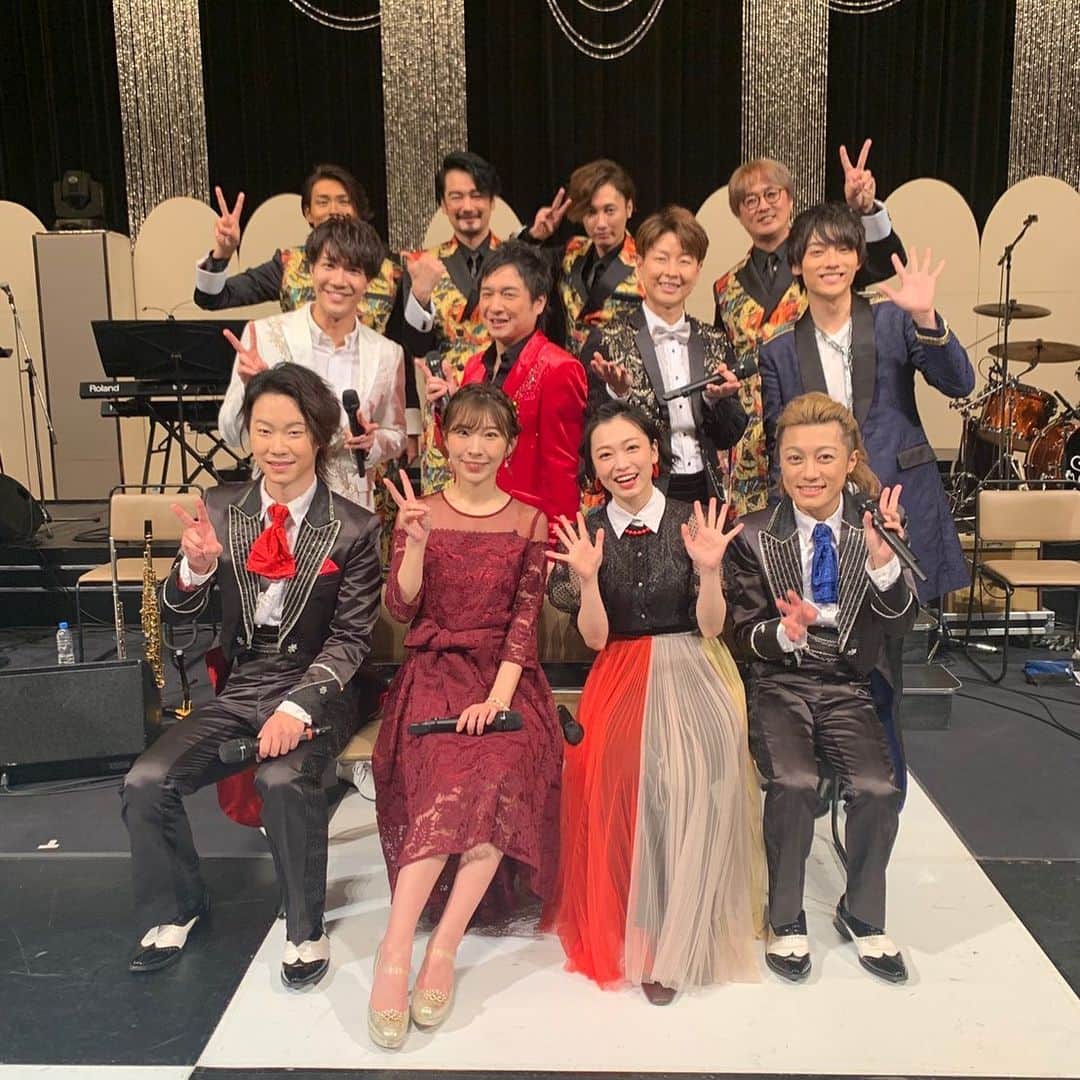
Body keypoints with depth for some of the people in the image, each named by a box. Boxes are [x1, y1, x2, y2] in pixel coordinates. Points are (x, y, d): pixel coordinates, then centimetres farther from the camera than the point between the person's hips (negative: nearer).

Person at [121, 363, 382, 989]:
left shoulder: (354, 529, -7)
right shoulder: (221, 510, 2)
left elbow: (352, 637, -9)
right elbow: (178, 618, 4)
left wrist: (298, 705, -24)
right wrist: (197, 566, -19)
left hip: (320, 689, -4)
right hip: (241, 687, 4)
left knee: (284, 778, -31)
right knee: (146, 782, -13)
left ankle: (306, 929, -4)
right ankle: (177, 908, 17)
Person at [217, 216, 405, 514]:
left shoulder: (387, 354, -1)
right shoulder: (263, 335, -6)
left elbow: (396, 436, 11)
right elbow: (232, 434, -3)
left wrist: (372, 443, -10)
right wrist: (249, 387, -21)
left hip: (351, 509, 1)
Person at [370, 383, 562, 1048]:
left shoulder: (530, 522, 9)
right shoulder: (419, 512, 8)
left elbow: (525, 618, 1)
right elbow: (401, 608, -1)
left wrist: (499, 694, -13)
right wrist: (418, 541, -18)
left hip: (507, 675, 1)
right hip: (436, 669, -1)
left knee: (503, 773, -30)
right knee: (459, 776, -30)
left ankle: (441, 947, -24)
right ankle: (397, 952, -27)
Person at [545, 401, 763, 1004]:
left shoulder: (692, 522, 2)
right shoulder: (586, 533, 5)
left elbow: (711, 626, -1)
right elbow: (595, 638, -1)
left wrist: (709, 571, -18)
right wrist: (587, 579, -17)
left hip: (692, 670, 0)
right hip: (623, 676, 1)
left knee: (696, 765, -29)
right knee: (623, 764, -29)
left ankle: (681, 936, -10)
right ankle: (640, 926, -9)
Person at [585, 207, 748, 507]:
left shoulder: (716, 344, 8)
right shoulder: (606, 342, -2)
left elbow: (728, 438, 8)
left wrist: (717, 399, -9)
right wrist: (618, 395, -21)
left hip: (703, 492, 3)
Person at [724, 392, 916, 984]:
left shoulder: (878, 530, 2)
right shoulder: (754, 539, -3)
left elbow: (900, 623, -5)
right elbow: (740, 635, -1)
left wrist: (882, 560, -22)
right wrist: (785, 632, -22)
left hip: (852, 686, 2)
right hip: (779, 686, -1)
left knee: (879, 787, -21)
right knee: (794, 782, -26)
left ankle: (862, 913, 9)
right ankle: (785, 918, 1)